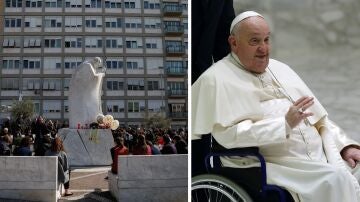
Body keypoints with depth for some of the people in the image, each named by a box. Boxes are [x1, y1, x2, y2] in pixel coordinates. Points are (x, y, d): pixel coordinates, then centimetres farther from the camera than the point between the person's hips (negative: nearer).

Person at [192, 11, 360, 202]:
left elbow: (319, 118, 21)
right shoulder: (216, 79, -4)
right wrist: (284, 124, -19)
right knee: (334, 180, -27)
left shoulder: (280, 69, 19)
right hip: (275, 165, -7)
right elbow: (227, 133, -17)